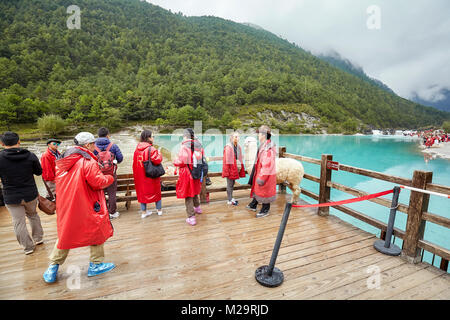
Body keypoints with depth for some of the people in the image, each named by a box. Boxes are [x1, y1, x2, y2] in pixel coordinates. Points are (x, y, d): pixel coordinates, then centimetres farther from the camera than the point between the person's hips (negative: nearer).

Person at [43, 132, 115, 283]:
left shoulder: (64, 160, 7)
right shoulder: (88, 161, -18)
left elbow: (58, 181, 15)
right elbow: (98, 182, -20)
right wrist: (110, 178, -3)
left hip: (65, 205, 8)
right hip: (85, 207, -7)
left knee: (65, 234, 22)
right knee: (98, 231, 10)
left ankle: (53, 268, 29)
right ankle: (96, 265, 20)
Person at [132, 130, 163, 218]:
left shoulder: (137, 149, 3)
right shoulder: (151, 149, -20)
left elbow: (135, 162, 10)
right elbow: (157, 160, -28)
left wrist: (136, 174, 19)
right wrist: (159, 153, -10)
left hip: (140, 175, 5)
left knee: (142, 191, 16)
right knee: (156, 190, 13)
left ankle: (143, 211, 24)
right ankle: (159, 209, 26)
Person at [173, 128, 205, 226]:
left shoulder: (184, 146, -17)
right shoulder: (199, 145, 1)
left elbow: (180, 161, -19)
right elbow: (203, 160, 8)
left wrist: (174, 162, 1)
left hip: (186, 173, -6)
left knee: (188, 195, 3)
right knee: (195, 191, 28)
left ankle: (191, 217, 6)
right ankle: (197, 208, 46)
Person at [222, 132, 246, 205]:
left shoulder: (238, 147, 8)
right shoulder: (228, 147, -14)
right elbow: (227, 159, -15)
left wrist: (240, 167, 9)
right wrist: (227, 170, -17)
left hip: (236, 167, 7)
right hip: (230, 167, -7)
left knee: (233, 183, 17)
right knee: (229, 184, 2)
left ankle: (231, 198, 29)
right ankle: (230, 200, 11)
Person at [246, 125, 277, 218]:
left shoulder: (268, 148, -26)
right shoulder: (263, 145, 8)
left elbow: (267, 165, -27)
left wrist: (261, 178, -23)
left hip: (266, 175, -10)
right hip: (260, 172, 10)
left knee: (264, 192, 5)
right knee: (257, 189, 22)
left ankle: (265, 211, 24)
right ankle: (253, 205, 40)